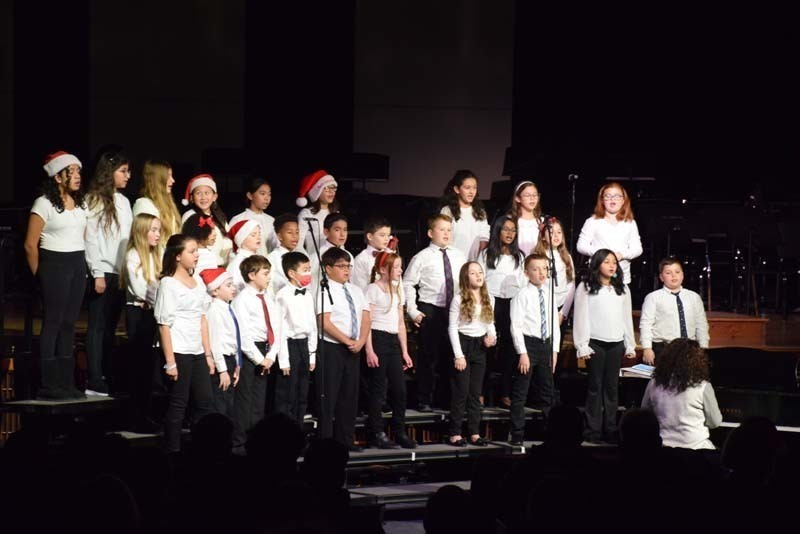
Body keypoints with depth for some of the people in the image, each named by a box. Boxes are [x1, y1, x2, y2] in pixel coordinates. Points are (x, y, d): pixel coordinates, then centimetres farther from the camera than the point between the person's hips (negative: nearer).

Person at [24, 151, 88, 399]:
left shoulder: (81, 204, 11)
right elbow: (30, 245, -8)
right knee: (52, 323, -4)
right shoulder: (44, 204, -9)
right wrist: (40, 276, -3)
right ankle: (47, 385, -1)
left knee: (69, 324, 8)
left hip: (78, 266, 6)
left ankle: (66, 382, 13)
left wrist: (83, 268, 6)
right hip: (55, 264, -6)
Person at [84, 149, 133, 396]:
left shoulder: (123, 201, 16)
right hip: (103, 272, -7)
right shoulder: (94, 200, -6)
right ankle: (95, 382, -5)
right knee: (98, 326, -5)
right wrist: (98, 274, -13)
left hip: (121, 272, 7)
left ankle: (108, 375, 11)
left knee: (110, 326, 8)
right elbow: (90, 239, -9)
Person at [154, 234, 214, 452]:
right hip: (179, 352, -7)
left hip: (197, 352, 7)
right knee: (178, 405, -1)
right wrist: (170, 361, -16)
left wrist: (208, 354, 12)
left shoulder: (197, 280, 12)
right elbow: (164, 325, -12)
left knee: (204, 403, 7)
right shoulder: (168, 283, -9)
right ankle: (172, 452, 6)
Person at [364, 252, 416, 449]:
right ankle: (377, 433, 4)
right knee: (378, 389, -2)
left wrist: (405, 351, 15)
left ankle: (400, 432, 13)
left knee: (400, 389, 4)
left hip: (393, 340, 7)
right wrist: (369, 351, -17)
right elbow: (366, 322, -11)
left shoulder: (397, 290, 16)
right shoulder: (373, 289, -6)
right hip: (377, 339, -7)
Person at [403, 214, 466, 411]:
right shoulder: (422, 258, -4)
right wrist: (413, 311, -8)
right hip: (430, 311, -4)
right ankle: (424, 400, 9)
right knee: (428, 356, 1)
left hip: (456, 311, 4)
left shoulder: (459, 256, 8)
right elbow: (408, 284, -3)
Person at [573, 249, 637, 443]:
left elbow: (627, 318, 13)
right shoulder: (586, 288, -1)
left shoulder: (622, 289, 12)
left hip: (616, 343, 4)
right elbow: (580, 318, -3)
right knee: (595, 386, -2)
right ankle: (593, 431, 0)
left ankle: (610, 429, 8)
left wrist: (630, 345, 10)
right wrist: (582, 346, -9)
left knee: (612, 387, 5)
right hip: (595, 343, -4)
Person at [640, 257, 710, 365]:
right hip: (662, 350, -3)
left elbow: (701, 325, 13)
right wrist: (647, 349, -12)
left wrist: (703, 348, 8)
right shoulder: (653, 298, 0)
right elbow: (646, 324, -4)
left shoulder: (694, 297, 11)